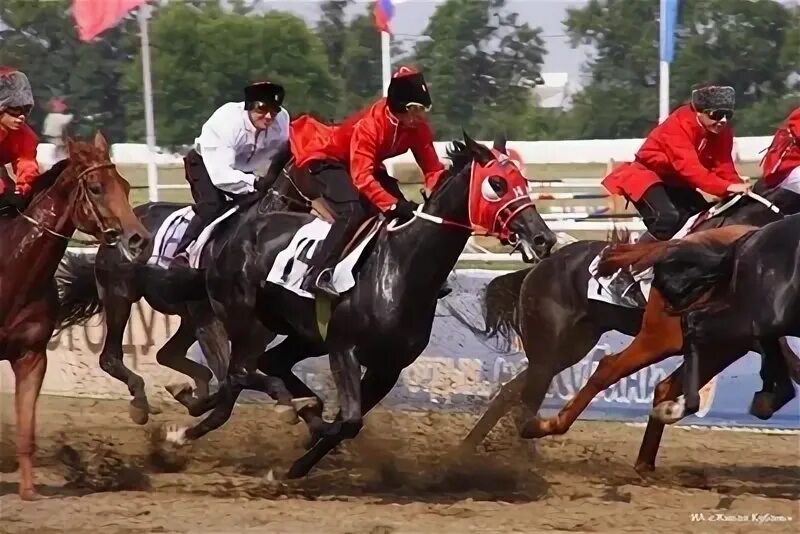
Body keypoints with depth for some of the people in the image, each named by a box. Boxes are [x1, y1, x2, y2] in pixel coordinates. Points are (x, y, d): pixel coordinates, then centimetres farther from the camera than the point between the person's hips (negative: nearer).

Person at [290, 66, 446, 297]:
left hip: (367, 163, 8)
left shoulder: (418, 127, -16)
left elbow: (432, 168, -13)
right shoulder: (370, 124, -37)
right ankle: (317, 275, -35)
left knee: (408, 211, -3)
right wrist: (393, 205, -54)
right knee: (354, 212, -31)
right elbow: (361, 177, -44)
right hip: (328, 158, -8)